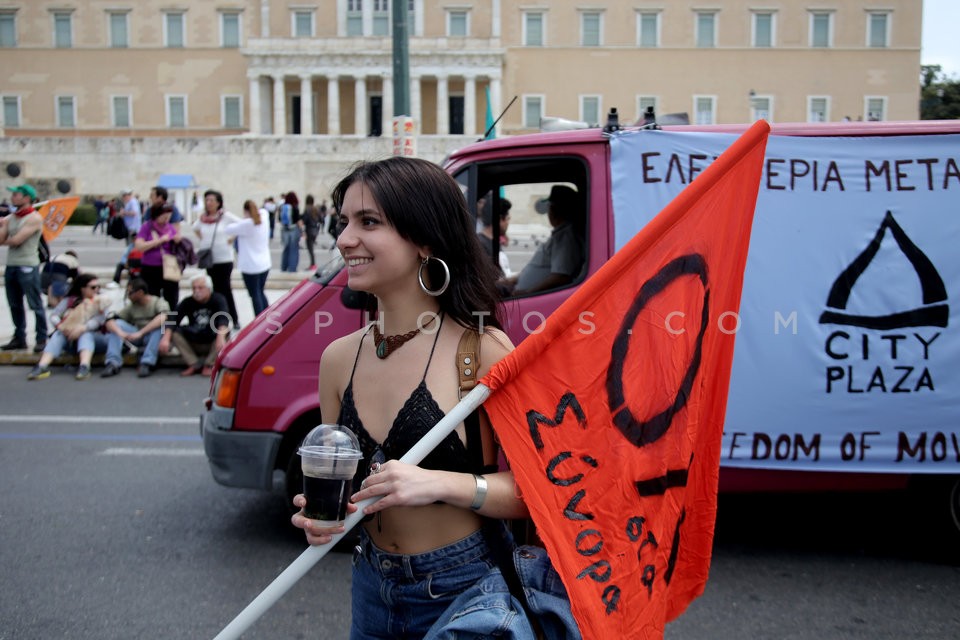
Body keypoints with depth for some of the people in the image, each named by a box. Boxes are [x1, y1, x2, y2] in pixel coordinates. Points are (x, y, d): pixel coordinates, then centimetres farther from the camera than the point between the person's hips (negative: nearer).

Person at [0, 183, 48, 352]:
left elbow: (16, 240, -15)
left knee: (35, 305, -3)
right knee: (15, 305, 12)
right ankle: (19, 338, 21)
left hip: (28, 266, -8)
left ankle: (42, 339, 2)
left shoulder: (34, 218, -8)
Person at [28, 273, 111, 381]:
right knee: (58, 334, -25)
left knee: (85, 335, -32)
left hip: (94, 337, -2)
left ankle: (84, 367, -57)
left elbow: (100, 319, -13)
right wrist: (60, 326, -25)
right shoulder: (70, 300, 8)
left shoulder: (101, 301, 5)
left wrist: (83, 328, -30)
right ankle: (42, 367, -43)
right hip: (71, 337, 2)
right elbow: (54, 316, -2)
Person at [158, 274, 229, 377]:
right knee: (175, 332, -20)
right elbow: (174, 320, -17)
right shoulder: (187, 302, -4)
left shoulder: (218, 300, -11)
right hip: (194, 344, 2)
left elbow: (224, 319, -30)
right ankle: (194, 364, -16)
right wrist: (165, 339, -36)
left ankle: (209, 365, -18)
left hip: (213, 344, -2)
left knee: (225, 330, -30)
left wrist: (221, 337, -50)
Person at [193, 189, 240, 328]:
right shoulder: (203, 218, 6)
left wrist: (232, 239, -8)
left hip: (224, 259, -4)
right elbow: (195, 228, 25)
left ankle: (234, 319, 5)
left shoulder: (226, 216, -7)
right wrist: (202, 239, 11)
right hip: (209, 259, 5)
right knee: (215, 290, 8)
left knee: (224, 289, -4)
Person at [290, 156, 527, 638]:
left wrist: (440, 483, -26)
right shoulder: (338, 359, 0)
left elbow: (528, 489, -13)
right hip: (372, 591, 5)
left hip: (463, 593, -5)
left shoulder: (481, 349, -16)